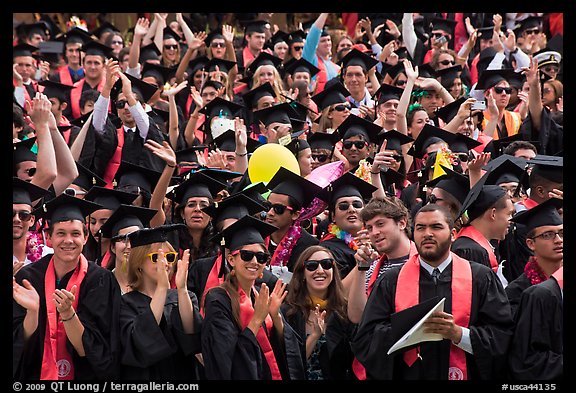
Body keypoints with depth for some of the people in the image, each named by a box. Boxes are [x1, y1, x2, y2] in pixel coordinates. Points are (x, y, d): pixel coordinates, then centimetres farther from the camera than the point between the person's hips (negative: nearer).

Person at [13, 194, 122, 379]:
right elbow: (21, 346, -12)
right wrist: (32, 311, -28)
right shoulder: (28, 277, -8)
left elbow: (89, 349, -18)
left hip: (83, 375, -1)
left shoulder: (100, 280, -13)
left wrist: (67, 312, -32)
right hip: (34, 376, 1)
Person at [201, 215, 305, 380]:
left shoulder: (262, 297, 2)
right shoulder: (218, 299, -15)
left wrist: (276, 316, -16)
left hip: (275, 374, 6)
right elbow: (226, 356, -24)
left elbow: (287, 346, -1)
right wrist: (257, 318, -24)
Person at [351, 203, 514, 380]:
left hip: (467, 375, 0)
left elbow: (502, 336, -9)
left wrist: (459, 334, -23)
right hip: (408, 375, 1)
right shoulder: (391, 281, 0)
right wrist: (411, 328, -21)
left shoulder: (481, 278, -2)